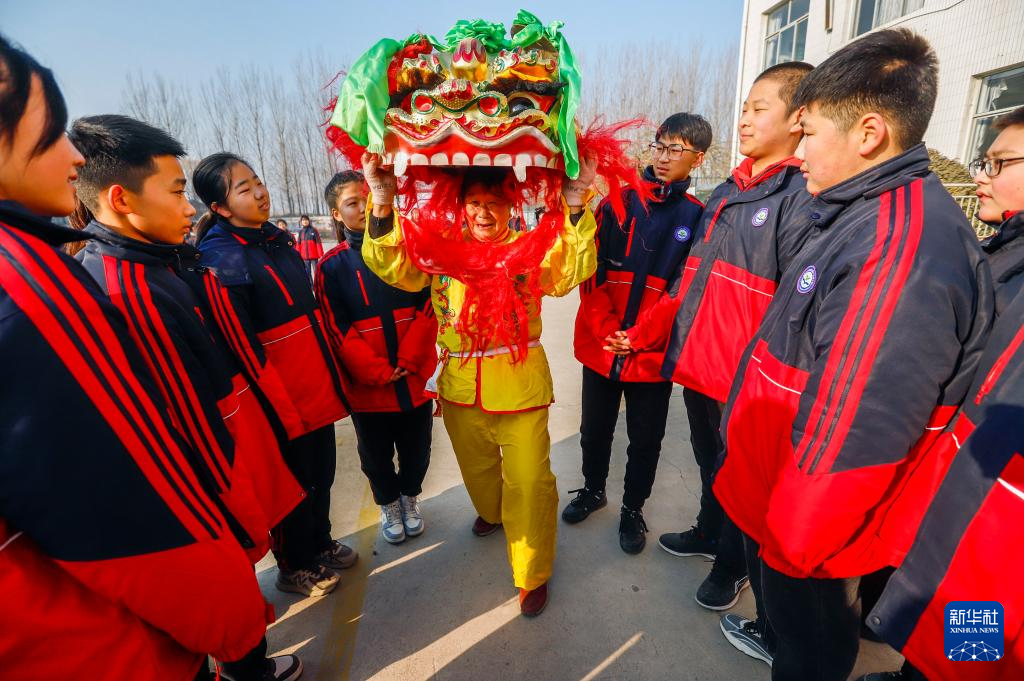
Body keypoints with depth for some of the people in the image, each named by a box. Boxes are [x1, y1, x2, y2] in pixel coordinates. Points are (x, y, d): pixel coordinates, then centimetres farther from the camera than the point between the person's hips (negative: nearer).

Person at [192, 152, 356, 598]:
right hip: (282, 402, -7)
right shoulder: (222, 260, -15)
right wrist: (281, 411, -14)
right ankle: (293, 567, 35)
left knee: (322, 472, 20)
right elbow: (242, 348, -17)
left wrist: (332, 374, 14)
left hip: (318, 389, 7)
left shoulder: (277, 240, 9)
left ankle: (320, 543, 44)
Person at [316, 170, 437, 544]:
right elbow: (338, 329, -7)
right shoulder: (332, 266, -3)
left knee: (416, 448, 17)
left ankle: (410, 497, 44)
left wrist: (408, 361, -15)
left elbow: (427, 307, -6)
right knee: (376, 454, 17)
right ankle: (388, 503, 43)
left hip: (415, 378, 1)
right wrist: (376, 373, -16)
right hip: (367, 384, -1)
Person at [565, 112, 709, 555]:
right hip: (599, 346, 1)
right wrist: (606, 329, -13)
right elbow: (590, 269, -4)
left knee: (645, 439, 13)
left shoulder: (697, 217, 0)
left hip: (653, 354, -1)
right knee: (594, 429, 16)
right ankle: (593, 488, 42)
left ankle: (633, 507, 37)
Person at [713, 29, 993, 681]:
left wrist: (793, 542, -14)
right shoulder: (870, 215, 4)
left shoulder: (905, 243, -28)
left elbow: (856, 434, -28)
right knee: (796, 619, 30)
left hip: (815, 538, -8)